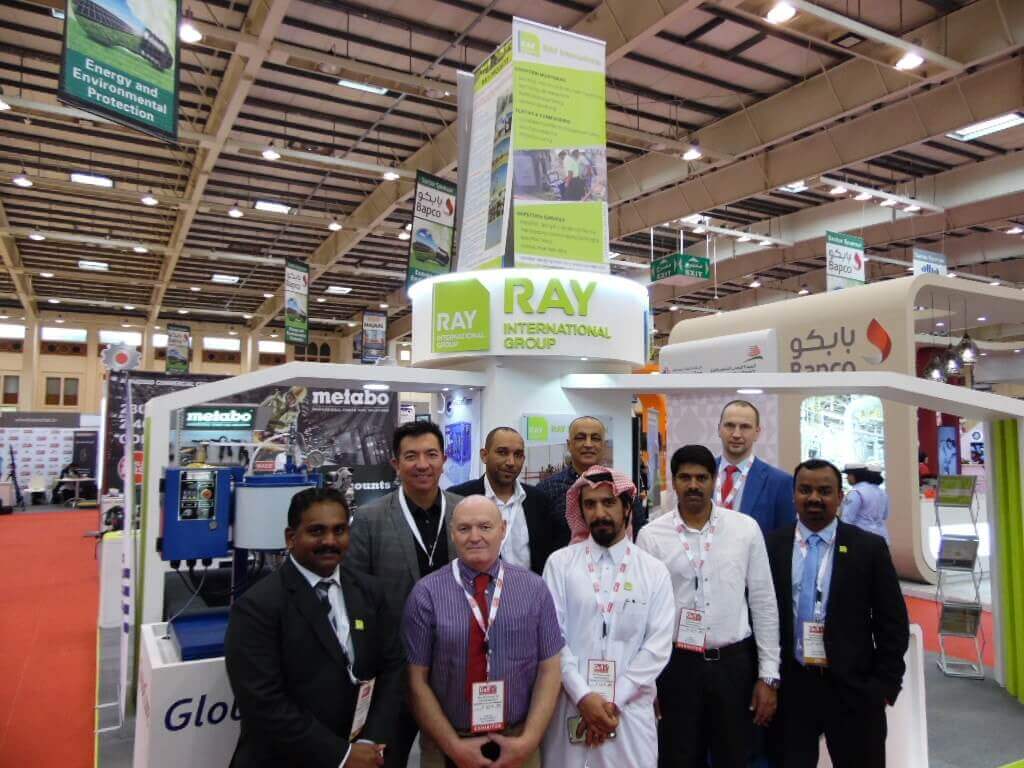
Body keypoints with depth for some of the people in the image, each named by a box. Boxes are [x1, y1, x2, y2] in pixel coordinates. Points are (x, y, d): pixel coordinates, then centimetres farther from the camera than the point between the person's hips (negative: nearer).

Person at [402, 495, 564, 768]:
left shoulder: (534, 588, -6)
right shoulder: (426, 593, -10)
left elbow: (549, 670, -3)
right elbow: (416, 680, -7)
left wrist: (528, 741, -11)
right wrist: (454, 746, -10)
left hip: (517, 744, 1)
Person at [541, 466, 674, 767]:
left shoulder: (654, 571, 1)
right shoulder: (560, 563, -1)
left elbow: (658, 646, -4)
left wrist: (614, 701, -10)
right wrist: (583, 696, -12)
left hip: (630, 710, 1)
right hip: (570, 705, 0)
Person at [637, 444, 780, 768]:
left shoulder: (746, 528, -3)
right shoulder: (651, 535, -6)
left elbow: (764, 603, 2)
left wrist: (769, 675, 1)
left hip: (734, 662, 1)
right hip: (675, 664, -1)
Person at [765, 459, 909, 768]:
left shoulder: (869, 548, -2)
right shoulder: (771, 546, 0)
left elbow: (892, 624, 1)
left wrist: (885, 685, -4)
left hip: (853, 689, -1)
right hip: (790, 688, 1)